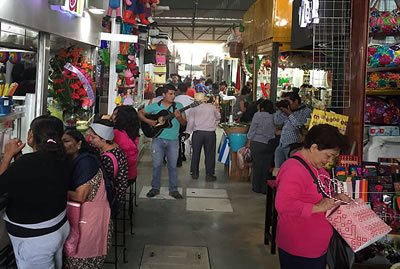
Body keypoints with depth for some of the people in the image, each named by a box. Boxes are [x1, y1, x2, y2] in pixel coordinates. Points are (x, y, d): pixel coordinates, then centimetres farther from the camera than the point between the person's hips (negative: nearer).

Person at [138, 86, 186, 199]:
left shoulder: (178, 106, 5)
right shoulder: (155, 106, 3)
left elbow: (184, 123, 2)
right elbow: (140, 113, 6)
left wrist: (179, 117, -19)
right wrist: (148, 121, -10)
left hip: (173, 140, 1)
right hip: (158, 139, 0)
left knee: (173, 165, 6)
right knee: (157, 164, 5)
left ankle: (173, 189, 17)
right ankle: (155, 188, 19)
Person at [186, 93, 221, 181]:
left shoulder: (194, 108, 0)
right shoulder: (212, 107, 3)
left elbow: (190, 121, -3)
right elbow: (218, 117, 16)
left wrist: (188, 131, 9)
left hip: (197, 133, 0)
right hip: (210, 133, 0)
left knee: (196, 153, 13)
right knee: (209, 154, 6)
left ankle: (194, 173, 20)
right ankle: (209, 175, 7)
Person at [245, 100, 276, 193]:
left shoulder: (258, 115, -9)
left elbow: (252, 130, -5)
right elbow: (276, 131, 1)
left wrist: (248, 142, 3)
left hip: (258, 143, -3)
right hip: (270, 144, 3)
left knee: (257, 165, 7)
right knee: (267, 166, 9)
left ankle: (257, 188, 13)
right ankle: (265, 188, 15)